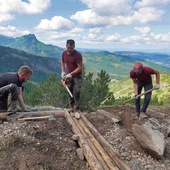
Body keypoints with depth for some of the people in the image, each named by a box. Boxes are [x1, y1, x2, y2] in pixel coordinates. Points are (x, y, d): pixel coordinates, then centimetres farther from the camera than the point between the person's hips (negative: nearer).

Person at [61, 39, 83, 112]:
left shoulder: (77, 55, -22)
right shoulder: (64, 53, -4)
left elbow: (80, 68, -21)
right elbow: (63, 62, 15)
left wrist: (70, 74, -22)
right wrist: (63, 71, 3)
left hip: (77, 76, -5)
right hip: (68, 75, 5)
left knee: (76, 92, -11)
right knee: (70, 92, 9)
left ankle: (76, 108, -2)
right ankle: (71, 106, 20)